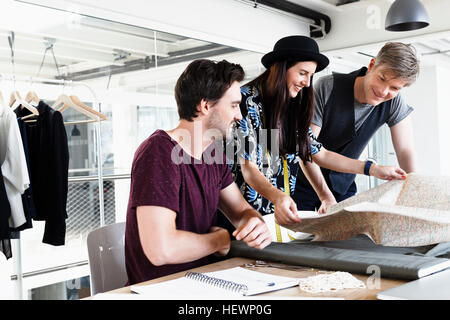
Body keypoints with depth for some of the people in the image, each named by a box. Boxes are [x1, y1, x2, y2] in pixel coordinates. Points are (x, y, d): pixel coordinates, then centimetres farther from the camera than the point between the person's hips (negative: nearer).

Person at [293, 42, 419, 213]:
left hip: (343, 186, 3)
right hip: (305, 182, -2)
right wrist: (326, 198, -28)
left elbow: (406, 153, -11)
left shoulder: (394, 103, -13)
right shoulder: (327, 88, -23)